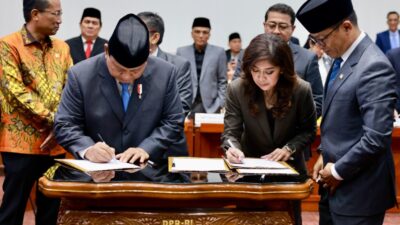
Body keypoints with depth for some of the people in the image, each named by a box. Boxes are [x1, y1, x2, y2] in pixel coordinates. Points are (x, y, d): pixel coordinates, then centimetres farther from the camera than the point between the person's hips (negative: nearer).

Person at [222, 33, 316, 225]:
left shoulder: (301, 90, -19)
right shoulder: (237, 89, -19)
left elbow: (308, 130, -6)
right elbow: (231, 132, -17)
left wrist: (289, 148, -22)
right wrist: (233, 148, -38)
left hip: (289, 167, 1)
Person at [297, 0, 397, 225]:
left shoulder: (374, 67, -22)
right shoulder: (342, 58, 7)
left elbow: (376, 138, -25)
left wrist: (338, 171, -14)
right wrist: (325, 156, 9)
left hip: (358, 190, -8)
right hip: (336, 185, 8)